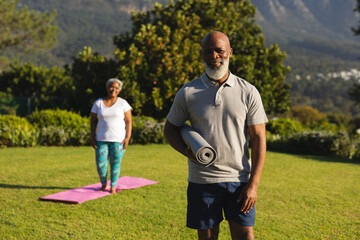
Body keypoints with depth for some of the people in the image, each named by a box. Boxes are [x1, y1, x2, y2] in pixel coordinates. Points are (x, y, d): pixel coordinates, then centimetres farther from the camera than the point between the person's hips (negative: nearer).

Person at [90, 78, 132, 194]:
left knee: (115, 164, -1)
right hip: (102, 139, 2)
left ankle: (113, 187, 13)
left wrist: (127, 138, -11)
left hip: (118, 139, -2)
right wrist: (93, 138, 0)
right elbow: (93, 121, 7)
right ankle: (104, 185, 21)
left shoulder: (123, 103, 0)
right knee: (100, 164, -2)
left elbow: (128, 121, -2)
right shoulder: (98, 103, 5)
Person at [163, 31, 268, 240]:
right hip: (202, 181, 0)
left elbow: (259, 139, 0)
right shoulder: (188, 93, 0)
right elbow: (170, 129, 11)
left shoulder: (248, 92, 0)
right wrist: (187, 151, -11)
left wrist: (253, 184, -7)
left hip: (239, 180, 0)